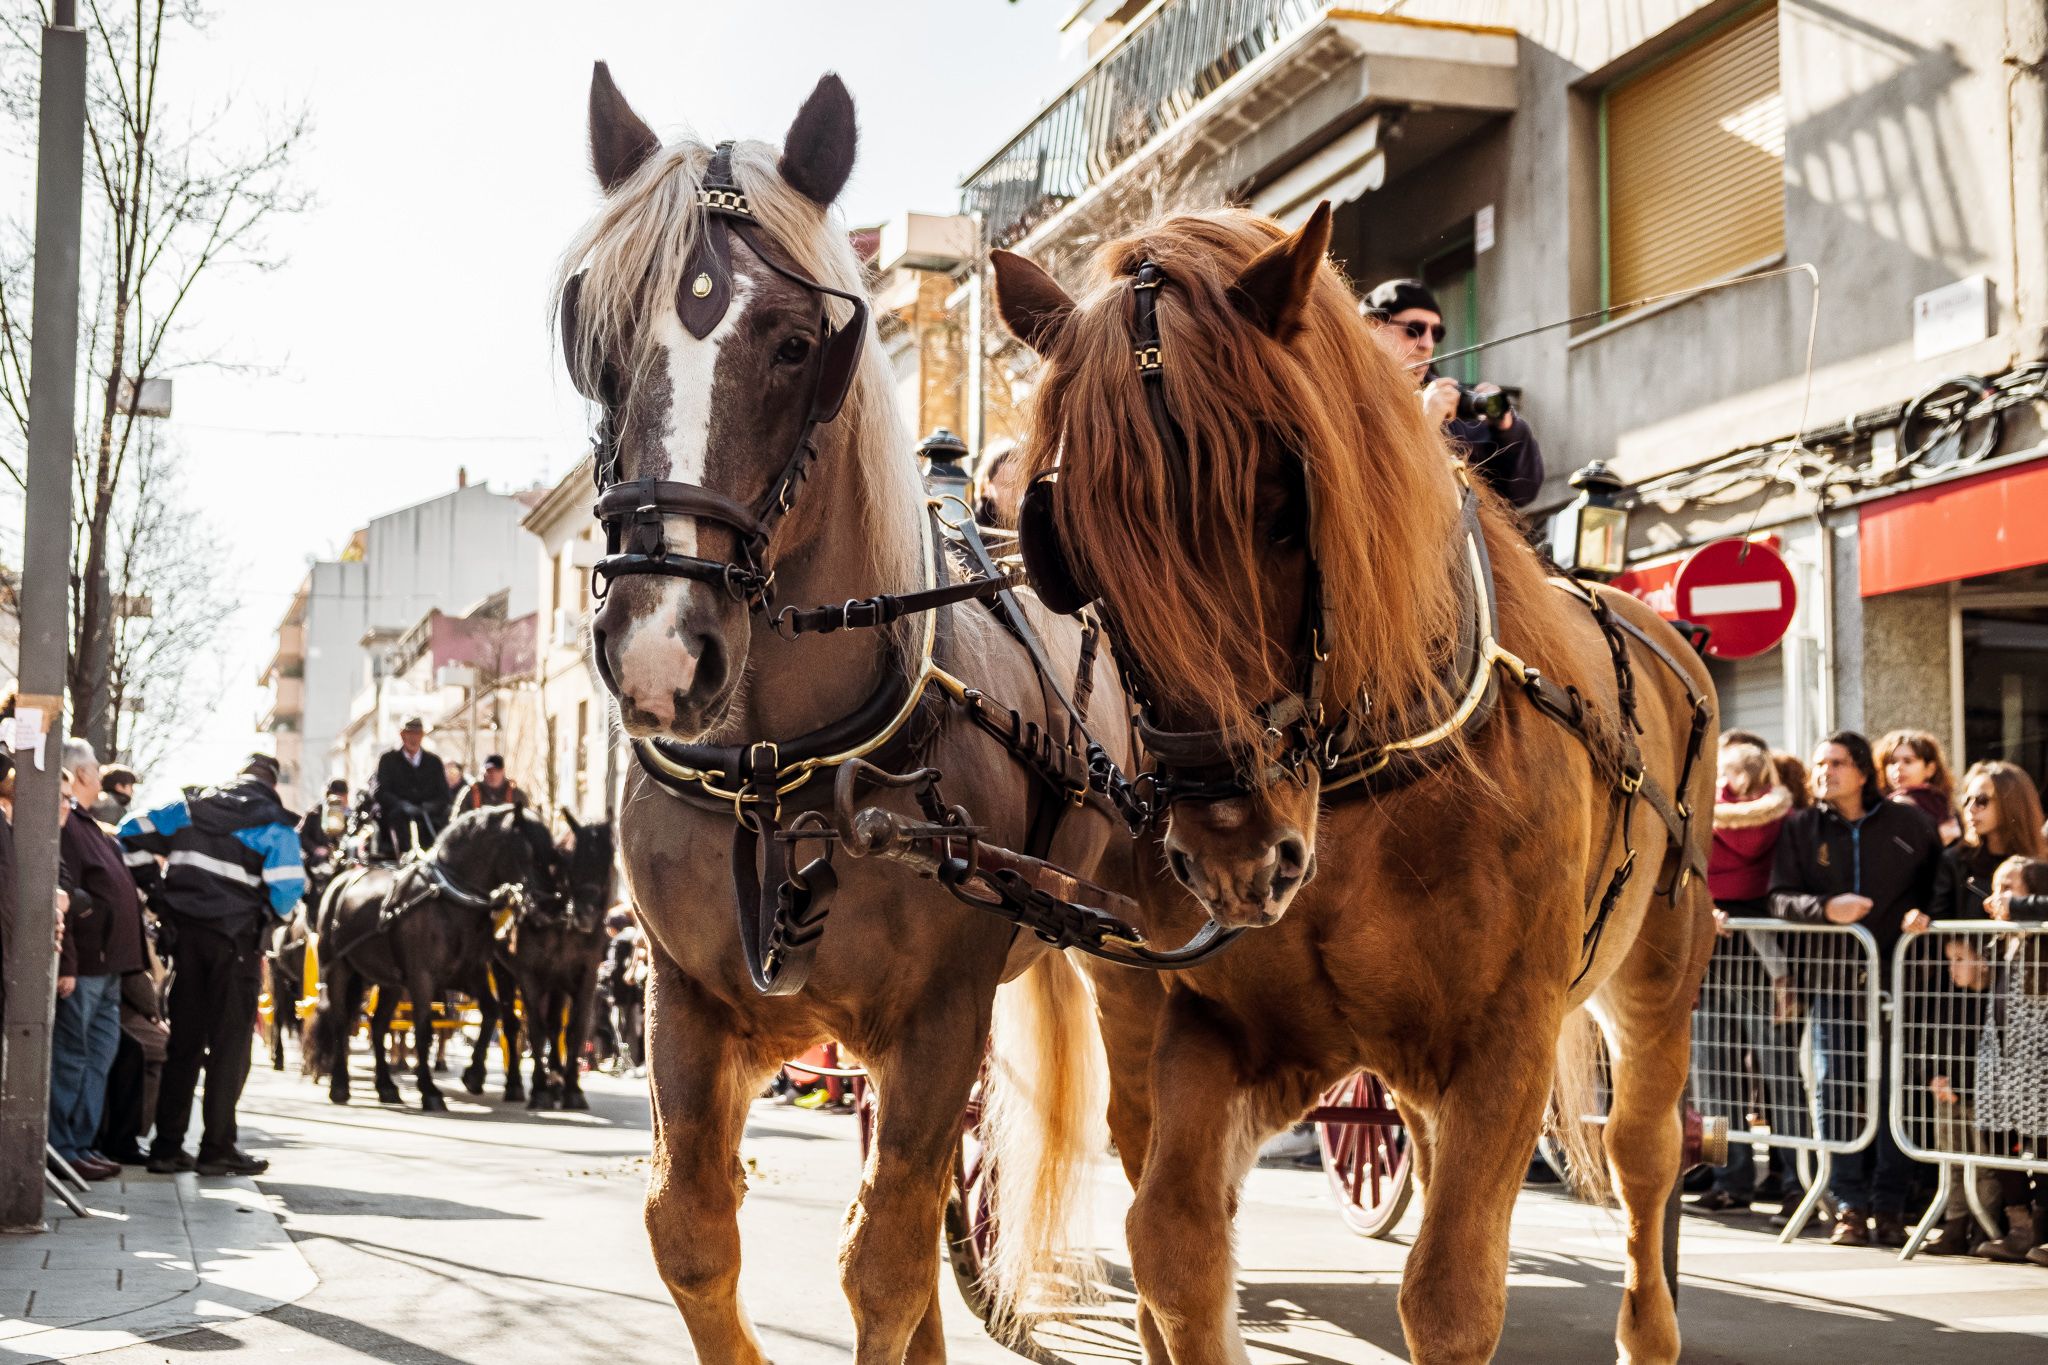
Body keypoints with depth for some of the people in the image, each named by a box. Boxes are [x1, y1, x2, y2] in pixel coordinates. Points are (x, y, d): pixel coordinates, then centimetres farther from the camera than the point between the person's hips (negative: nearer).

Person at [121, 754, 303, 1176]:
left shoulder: (192, 806, 10)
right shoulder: (276, 824, -2)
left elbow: (133, 833, 6)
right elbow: (285, 888, -12)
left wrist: (157, 889, 10)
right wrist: (266, 918, 9)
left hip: (183, 930, 4)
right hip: (235, 936, -4)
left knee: (183, 1039, 10)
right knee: (230, 1042, 3)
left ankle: (167, 1146, 11)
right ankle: (218, 1148, 2)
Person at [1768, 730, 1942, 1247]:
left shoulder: (1908, 822, 5)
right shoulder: (1800, 828, 7)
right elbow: (1780, 897, 1)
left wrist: (1924, 913, -10)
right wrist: (1826, 908, -17)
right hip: (1834, 976, 1)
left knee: (1896, 1091, -1)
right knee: (1837, 1093, 0)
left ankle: (1889, 1205, 8)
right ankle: (1850, 1205, 8)